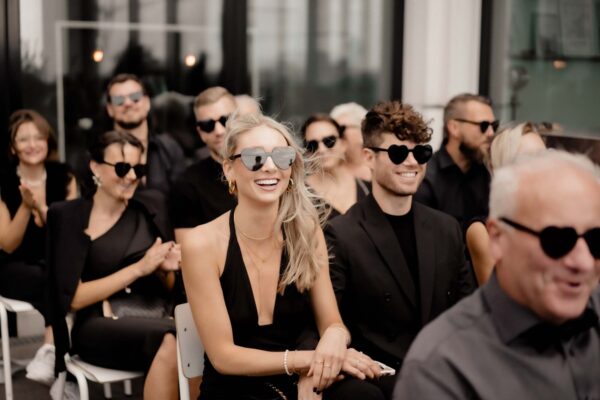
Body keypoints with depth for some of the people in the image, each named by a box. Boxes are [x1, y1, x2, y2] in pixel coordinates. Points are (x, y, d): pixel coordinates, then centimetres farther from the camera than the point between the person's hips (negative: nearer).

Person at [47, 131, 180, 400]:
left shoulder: (151, 205, 11)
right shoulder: (68, 216, 1)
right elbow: (72, 298, -5)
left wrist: (165, 270, -4)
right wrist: (139, 268, -11)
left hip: (156, 316, 3)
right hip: (100, 327, -3)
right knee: (171, 341, -35)